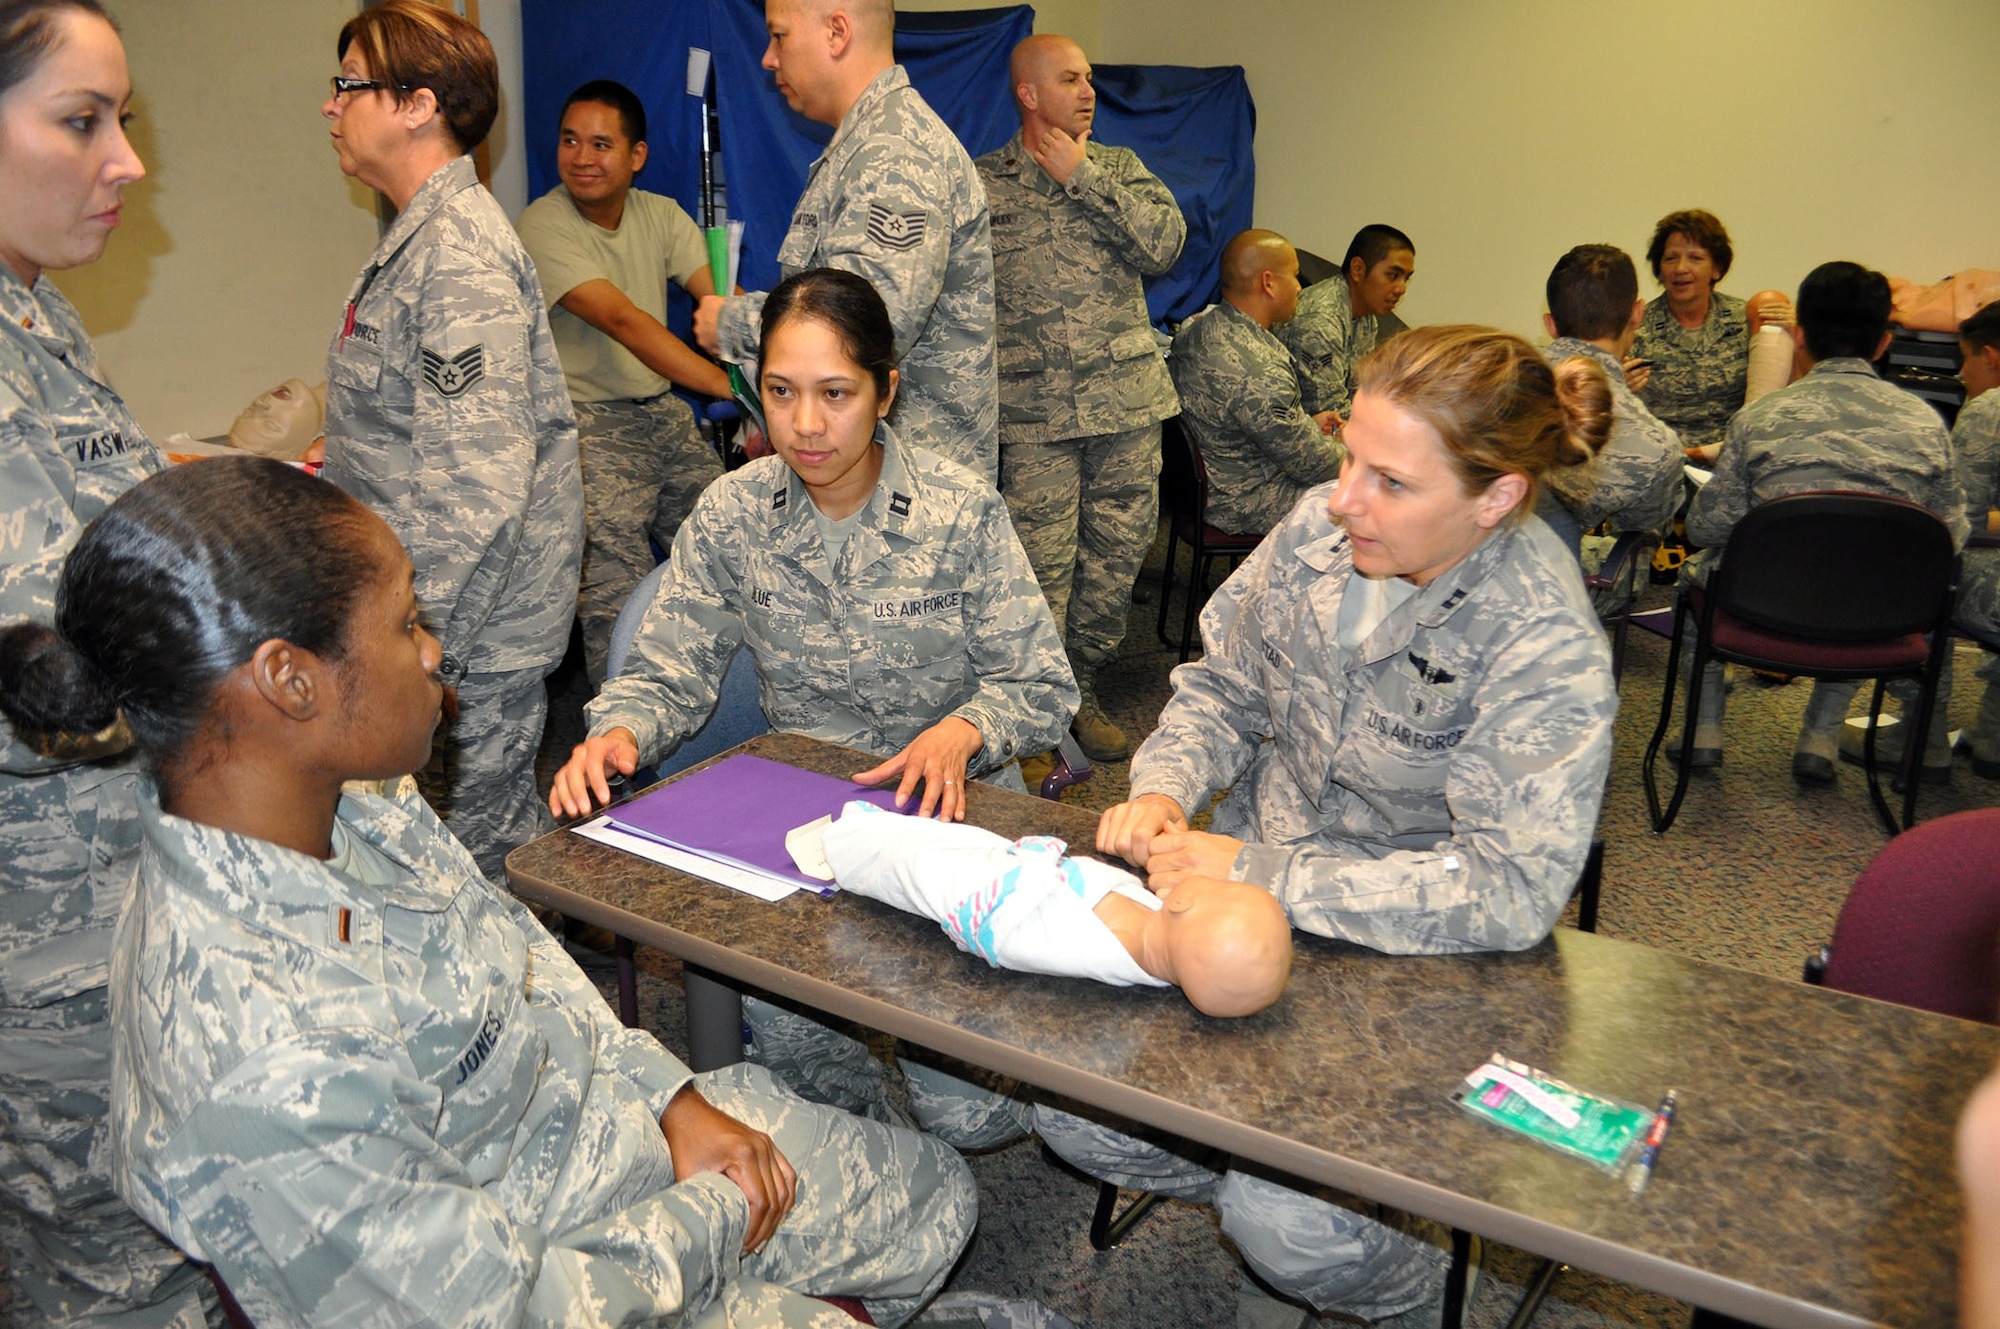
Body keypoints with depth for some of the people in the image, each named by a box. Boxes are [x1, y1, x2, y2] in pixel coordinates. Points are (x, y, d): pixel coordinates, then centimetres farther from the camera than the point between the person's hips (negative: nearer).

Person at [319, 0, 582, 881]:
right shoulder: (424, 236, 15)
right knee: (502, 835, 17)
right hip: (437, 609, 10)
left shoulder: (460, 256, -19)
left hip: (470, 631, -10)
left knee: (474, 861, 0)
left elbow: (478, 488, -26)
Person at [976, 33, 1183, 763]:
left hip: (1129, 402, 3)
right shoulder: (980, 184, 6)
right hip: (1034, 412, -3)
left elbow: (1165, 243, -5)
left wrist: (1082, 175, -6)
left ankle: (1082, 691, 23)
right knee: (1040, 570, -6)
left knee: (1117, 556, 7)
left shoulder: (1121, 167, 13)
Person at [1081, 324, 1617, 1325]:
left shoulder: (1546, 647, -24)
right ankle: (1296, 1192, 23)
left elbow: (1512, 892, -29)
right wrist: (1163, 790, -15)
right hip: (1250, 882, 5)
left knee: (1282, 1226, -18)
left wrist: (1259, 877, -31)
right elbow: (1222, 685, 6)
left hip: (1406, 951, -5)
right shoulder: (1324, 525, -9)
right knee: (1069, 1109, -5)